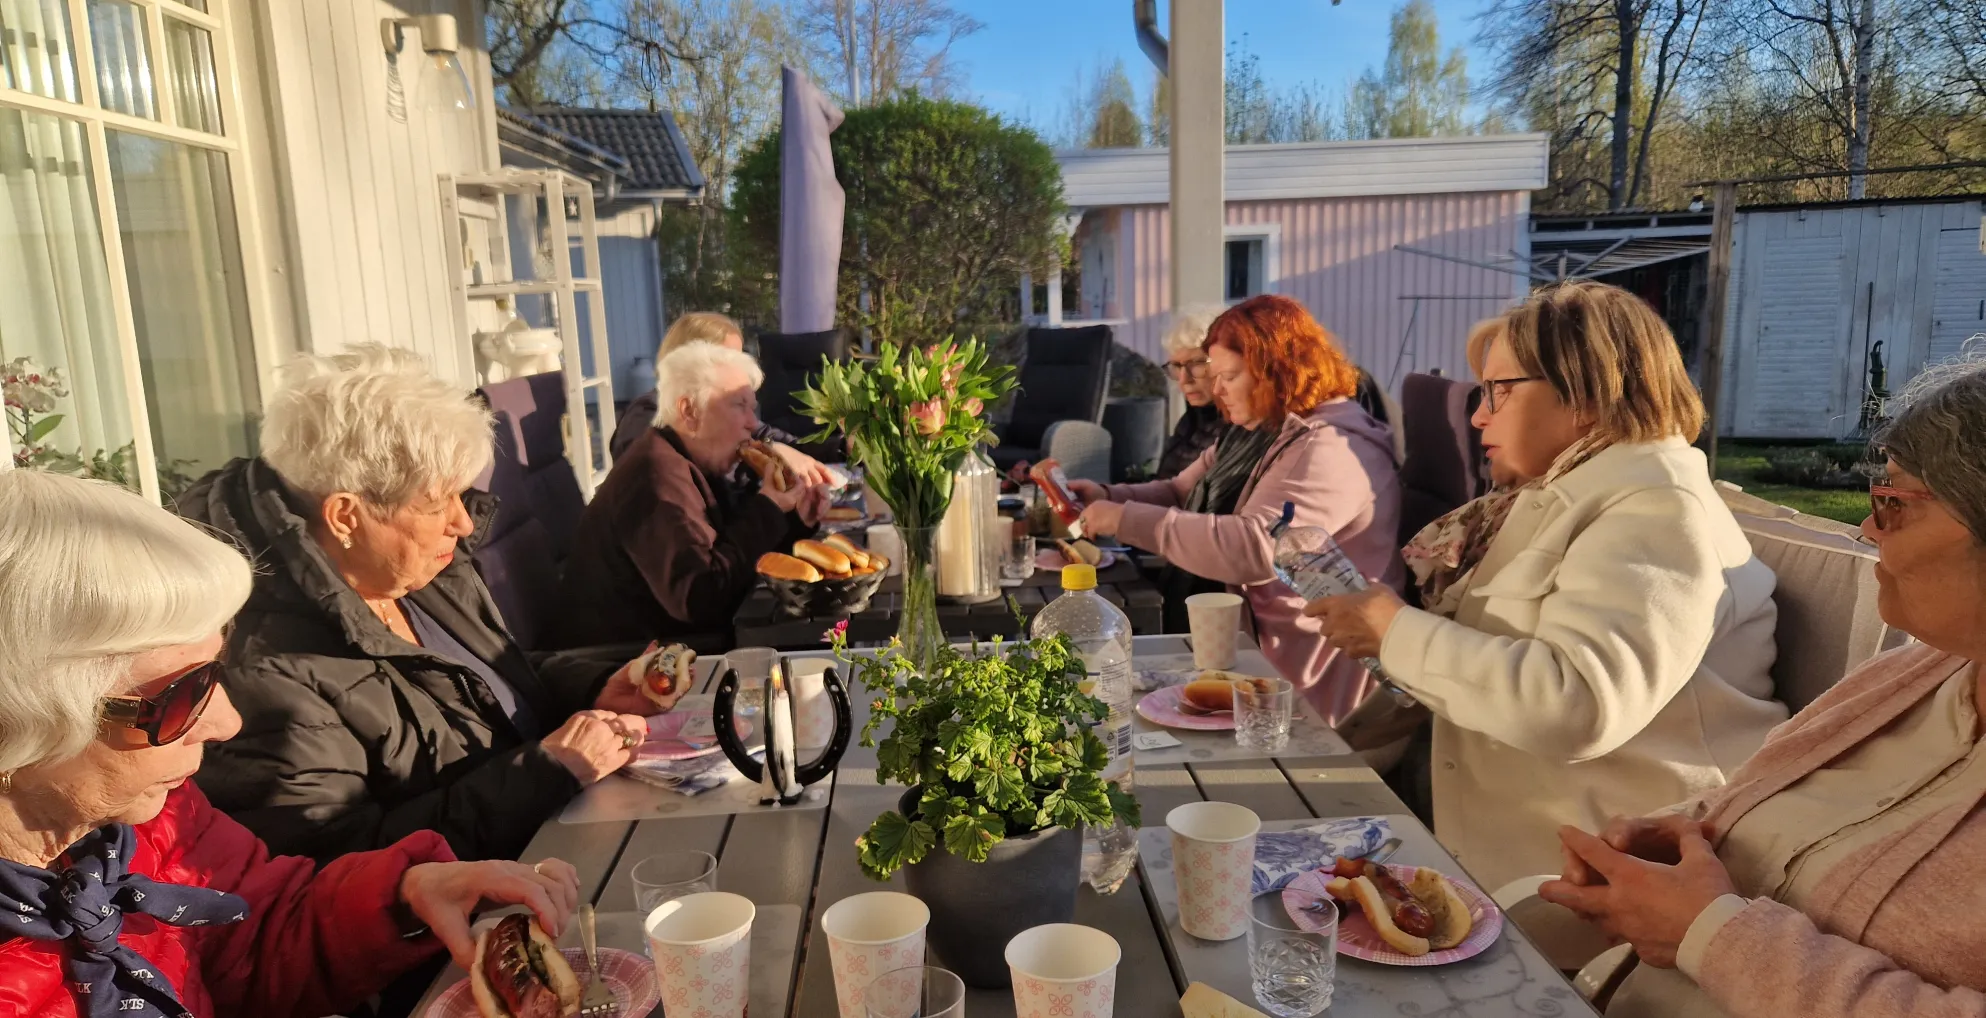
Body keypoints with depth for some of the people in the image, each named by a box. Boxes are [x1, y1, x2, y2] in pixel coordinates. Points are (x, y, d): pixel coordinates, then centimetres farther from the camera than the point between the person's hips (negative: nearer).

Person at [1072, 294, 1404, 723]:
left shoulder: (1330, 449, -20)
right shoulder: (1255, 432, 14)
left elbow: (1255, 548, -33)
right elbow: (1180, 494, 22)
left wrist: (1127, 520, -28)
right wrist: (1108, 496, 1)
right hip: (1243, 640, 9)